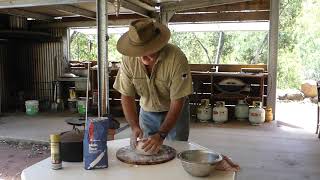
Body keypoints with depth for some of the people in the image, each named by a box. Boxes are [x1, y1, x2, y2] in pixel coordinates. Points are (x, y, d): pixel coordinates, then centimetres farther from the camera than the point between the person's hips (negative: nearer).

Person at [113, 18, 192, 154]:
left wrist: (161, 134, -32)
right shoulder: (129, 59, -20)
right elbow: (126, 96, -12)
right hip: (147, 111, 3)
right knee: (145, 149, 9)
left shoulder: (176, 58, -31)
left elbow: (177, 102, -27)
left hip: (175, 111, -2)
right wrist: (135, 126, -25)